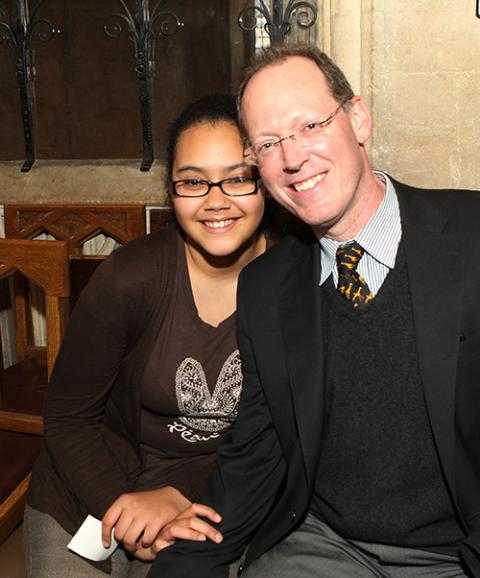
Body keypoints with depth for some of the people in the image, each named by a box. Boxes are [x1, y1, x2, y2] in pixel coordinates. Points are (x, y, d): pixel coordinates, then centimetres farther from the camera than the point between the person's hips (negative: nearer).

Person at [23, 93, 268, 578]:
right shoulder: (131, 278, -19)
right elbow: (67, 418, -10)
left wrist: (177, 495, -17)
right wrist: (119, 506, -22)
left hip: (202, 502, 1)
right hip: (87, 497, -1)